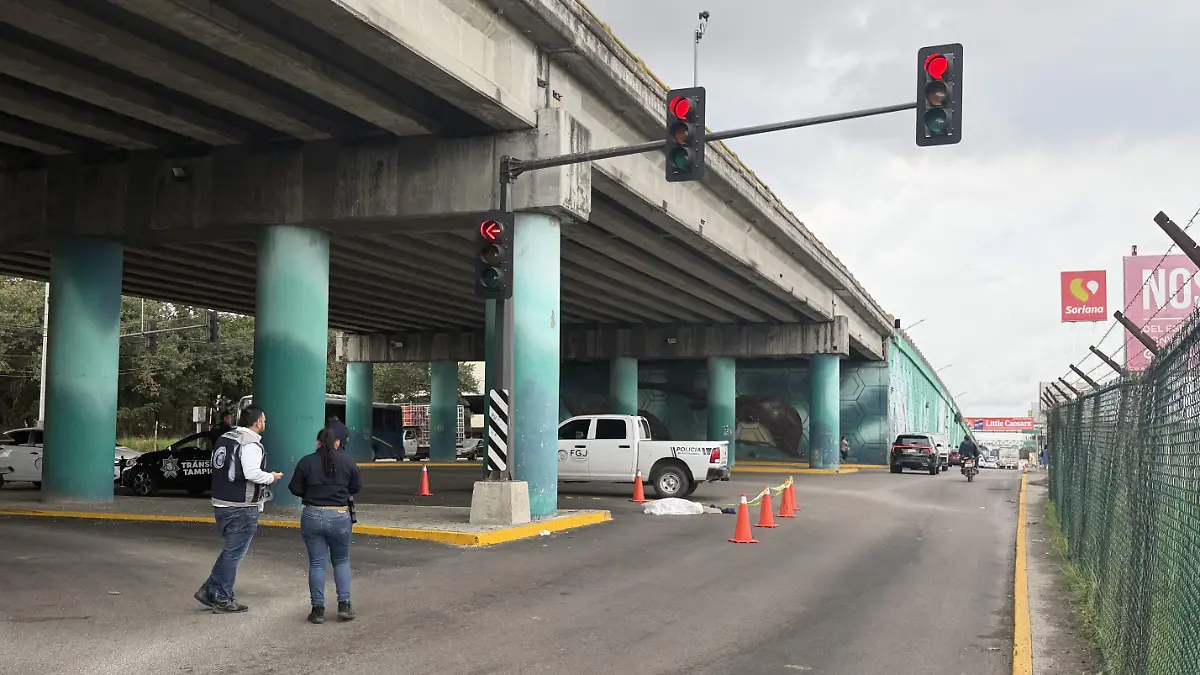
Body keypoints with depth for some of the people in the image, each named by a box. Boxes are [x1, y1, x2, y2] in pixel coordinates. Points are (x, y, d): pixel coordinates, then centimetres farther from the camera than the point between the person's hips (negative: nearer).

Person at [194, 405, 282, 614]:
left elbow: (221, 469, 13)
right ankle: (222, 600, 8)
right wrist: (271, 477, -10)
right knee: (234, 553, 1)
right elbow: (252, 474, -27)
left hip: (220, 504, 9)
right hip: (241, 508, -9)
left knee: (230, 551, 20)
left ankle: (209, 591, 20)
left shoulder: (224, 439, 11)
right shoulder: (251, 444, -17)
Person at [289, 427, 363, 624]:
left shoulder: (306, 462, -3)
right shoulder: (347, 461, -1)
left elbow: (295, 488, -2)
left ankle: (318, 609, 8)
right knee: (341, 561, 14)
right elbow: (357, 487, 3)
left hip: (312, 516, 0)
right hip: (339, 517, 0)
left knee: (317, 563, 7)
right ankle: (344, 605, 8)